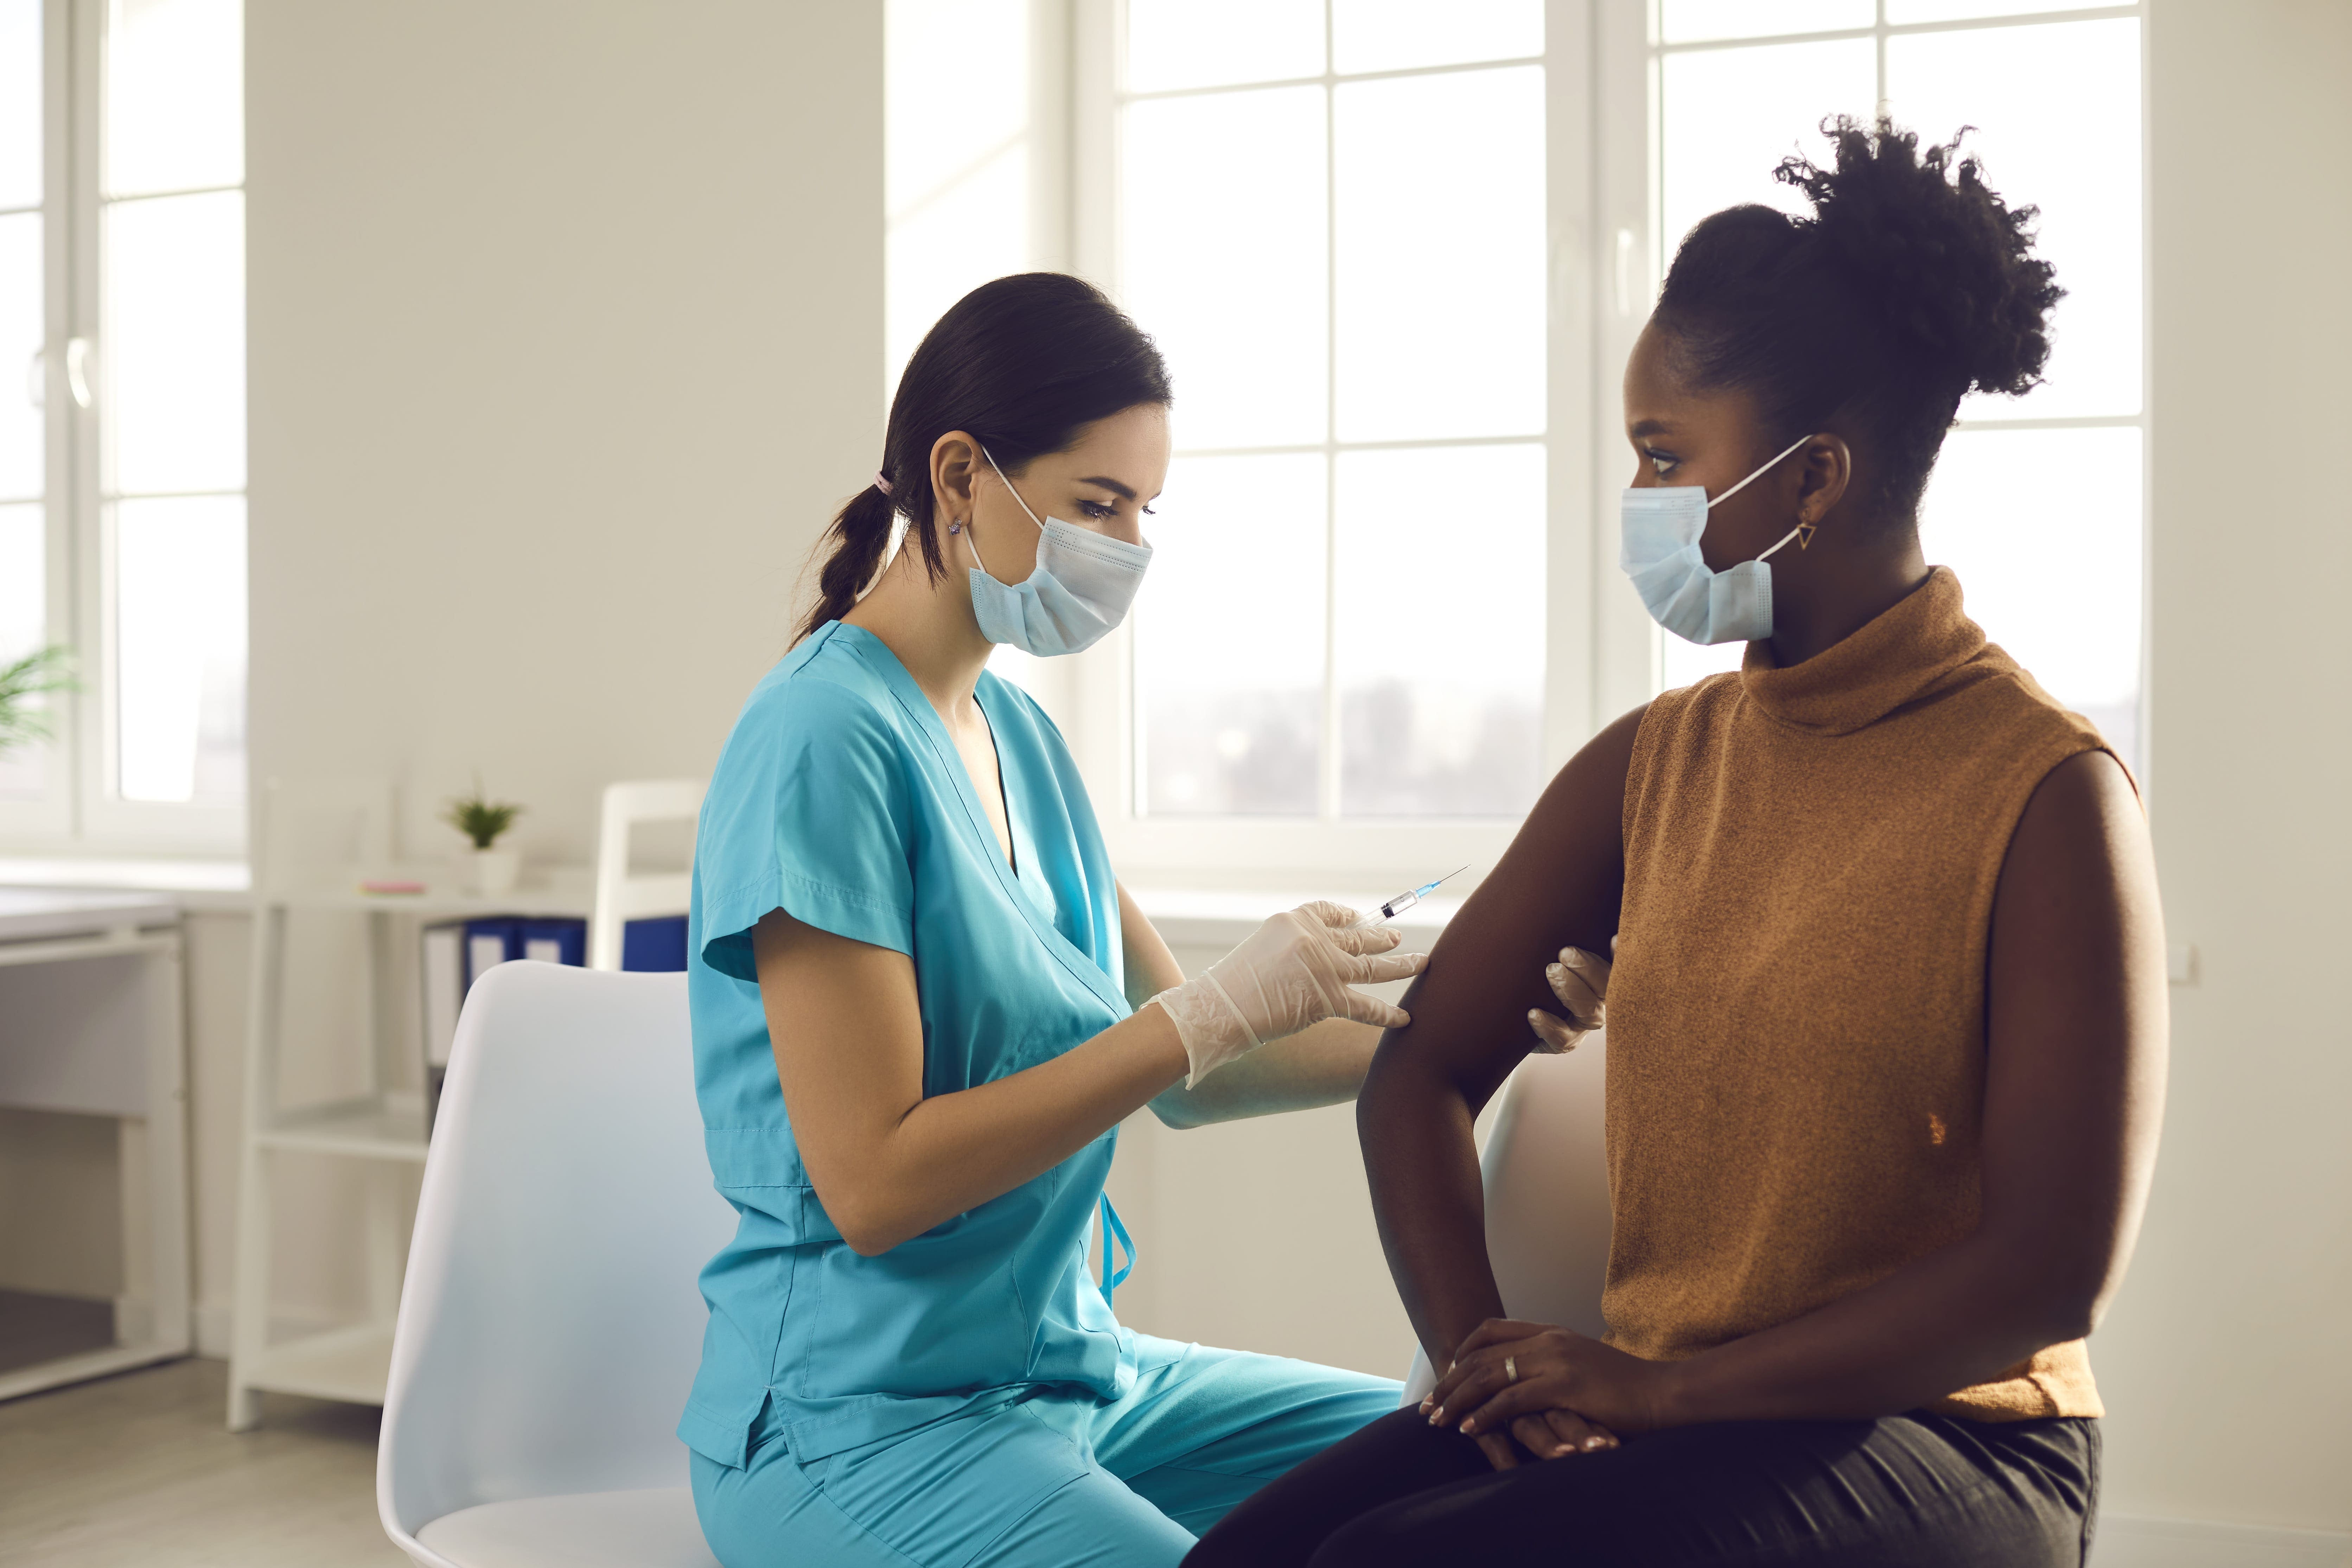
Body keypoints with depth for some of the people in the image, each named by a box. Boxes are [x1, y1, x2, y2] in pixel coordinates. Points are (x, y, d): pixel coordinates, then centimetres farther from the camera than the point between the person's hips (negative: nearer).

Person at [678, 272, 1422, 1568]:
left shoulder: (1017, 735, 10)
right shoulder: (827, 741, -16)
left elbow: (1183, 1077, 11)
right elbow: (872, 1183, -21)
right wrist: (1211, 1011, -21)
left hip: (1069, 1367, 8)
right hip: (858, 1426, -8)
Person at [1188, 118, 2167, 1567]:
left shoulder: (2049, 791, -11)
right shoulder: (1651, 764, 7)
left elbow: (2056, 1270, -14)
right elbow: (1423, 1070, 9)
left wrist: (1658, 1387, -14)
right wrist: (1477, 1348, -7)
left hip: (1938, 1437, -5)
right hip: (1652, 1413, 5)